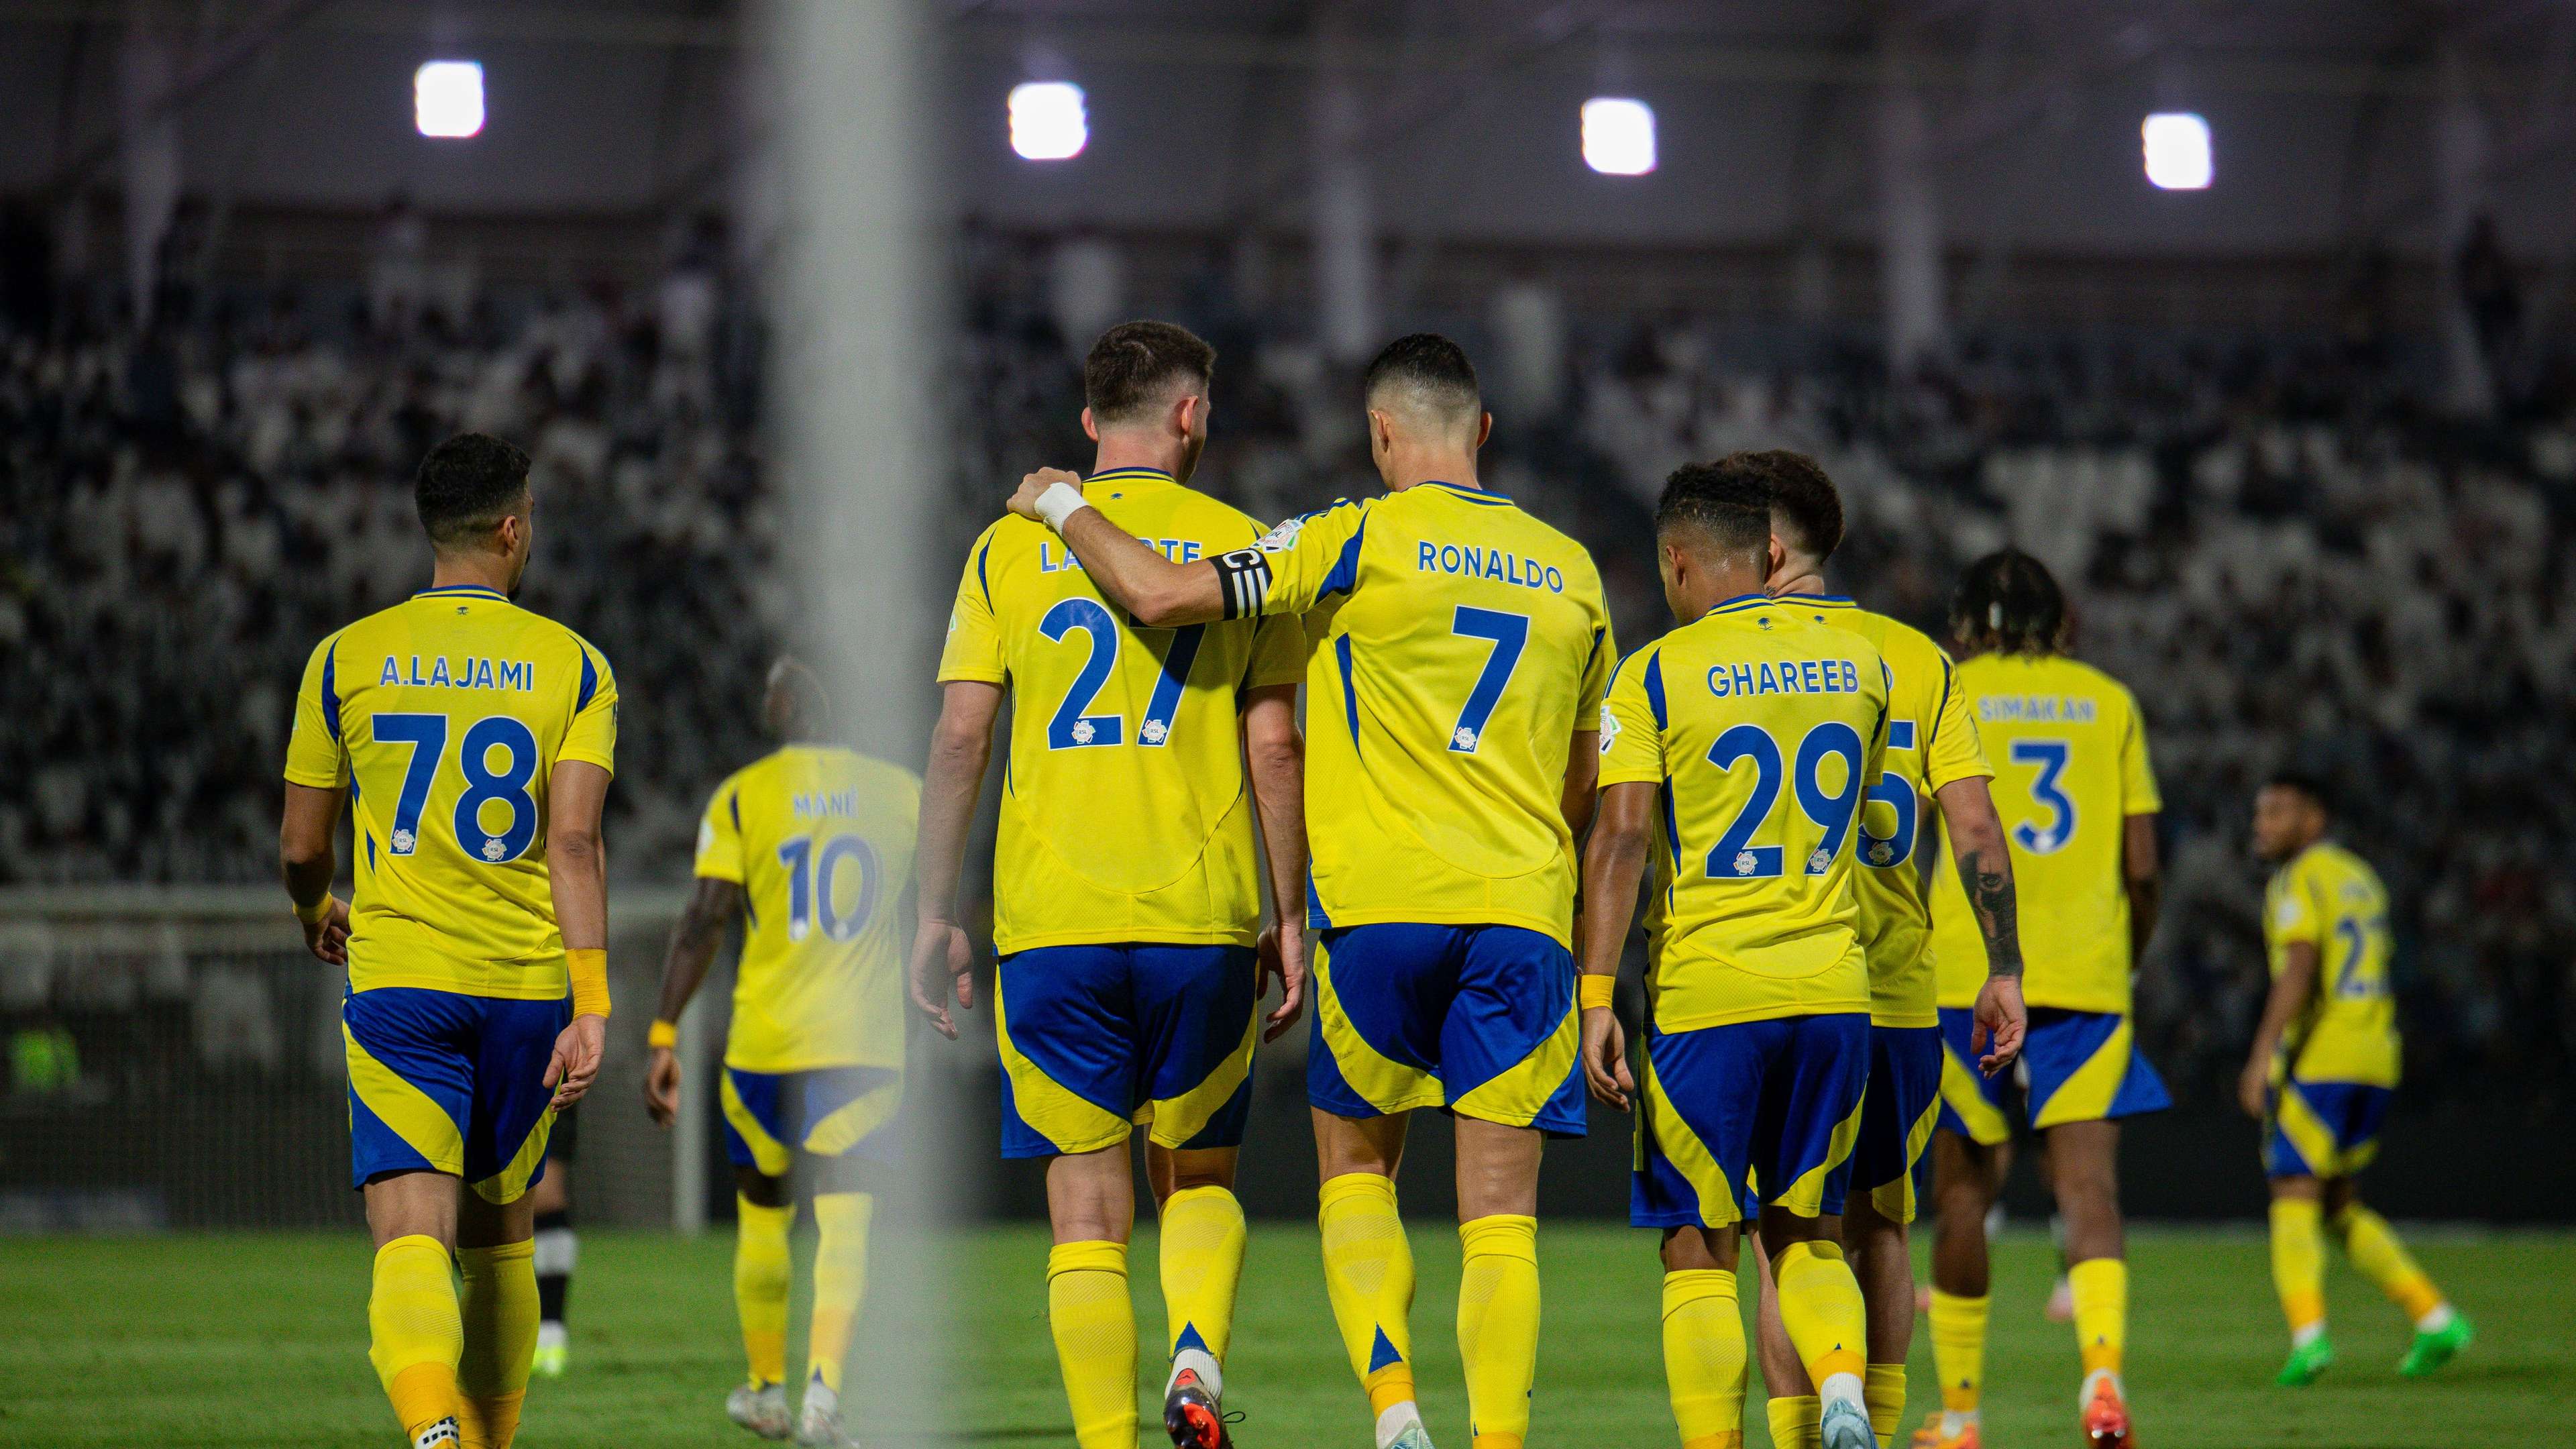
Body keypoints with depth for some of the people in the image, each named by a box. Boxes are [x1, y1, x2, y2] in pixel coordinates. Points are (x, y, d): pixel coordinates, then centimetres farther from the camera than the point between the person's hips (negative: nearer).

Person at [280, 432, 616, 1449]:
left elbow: (300, 848, 9)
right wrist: (591, 1005, -13)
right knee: (499, 1232, 20)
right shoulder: (574, 666, 3)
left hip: (396, 981, -1)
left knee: (412, 1237, -12)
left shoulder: (348, 658, 4)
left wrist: (320, 917, 31)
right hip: (528, 982, 1)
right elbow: (575, 842, -10)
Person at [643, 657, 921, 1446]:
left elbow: (704, 921, -9)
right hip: (866, 1042, 0)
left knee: (763, 1212, 18)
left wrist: (663, 1036, -8)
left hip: (764, 1038, 0)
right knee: (844, 1223, -2)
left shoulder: (741, 797, -2)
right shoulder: (899, 791, 4)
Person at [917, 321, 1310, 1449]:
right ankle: (1199, 1358, -8)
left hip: (1049, 923, 0)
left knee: (1088, 1212, 4)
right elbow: (1273, 744, 1)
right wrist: (1289, 917, 7)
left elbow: (961, 735, 1)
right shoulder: (1237, 544, 5)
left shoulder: (1010, 548, 6)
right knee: (1200, 1177, 17)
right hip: (1203, 920, 0)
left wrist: (937, 914, 5)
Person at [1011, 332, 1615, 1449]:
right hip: (1524, 915, 3)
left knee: (1354, 1169, 13)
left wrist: (1063, 506, 8)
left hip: (1381, 905, -3)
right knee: (1500, 1214, 1)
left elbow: (1164, 594, -9)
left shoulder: (1362, 539, -3)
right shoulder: (1570, 571, 12)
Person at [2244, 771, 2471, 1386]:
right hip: (2373, 1062, 8)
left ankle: (2308, 1333, -24)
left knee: (2295, 1197, -8)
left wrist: (2262, 1056, -24)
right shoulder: (2362, 879, 20)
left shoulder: (2297, 881, -7)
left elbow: (2299, 971, -20)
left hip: (2315, 1060, -8)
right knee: (2340, 1207, 15)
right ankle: (2435, 1317, 7)